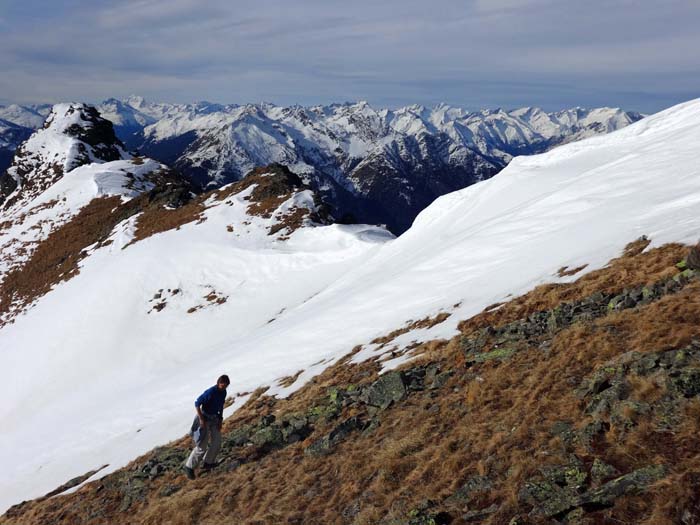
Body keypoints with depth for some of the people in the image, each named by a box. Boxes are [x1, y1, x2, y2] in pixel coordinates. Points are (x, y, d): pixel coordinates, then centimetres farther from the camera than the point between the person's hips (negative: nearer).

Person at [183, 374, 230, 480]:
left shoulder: (223, 392, -4)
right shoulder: (210, 392, -28)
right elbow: (197, 403, -24)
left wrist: (220, 420, 6)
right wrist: (201, 419, -23)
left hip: (214, 418, 8)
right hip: (204, 418, -8)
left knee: (216, 442, 11)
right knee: (202, 446, -7)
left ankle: (208, 462, 31)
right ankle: (189, 467, 8)